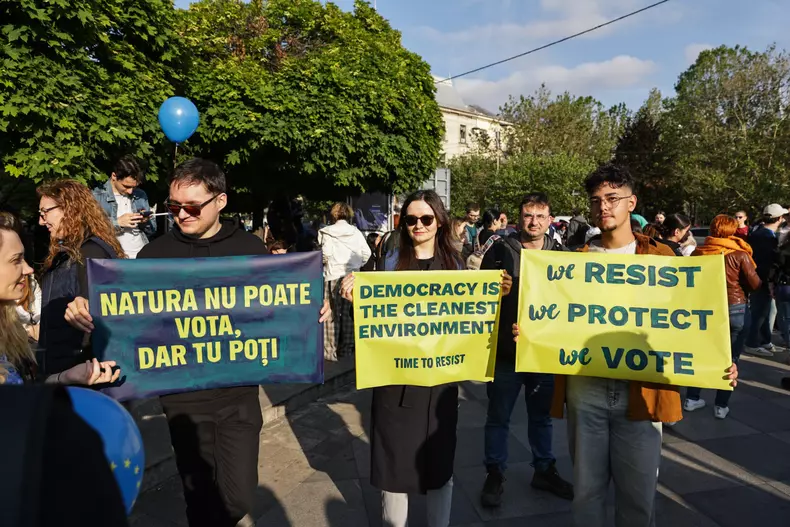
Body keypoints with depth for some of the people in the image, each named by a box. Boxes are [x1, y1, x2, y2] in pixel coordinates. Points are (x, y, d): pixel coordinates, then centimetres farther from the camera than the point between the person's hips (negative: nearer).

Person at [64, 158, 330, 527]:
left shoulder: (250, 248, -1)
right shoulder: (156, 253, -1)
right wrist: (89, 313, -16)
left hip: (239, 394, 0)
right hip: (183, 397, 1)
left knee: (238, 497, 5)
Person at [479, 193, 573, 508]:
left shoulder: (560, 254, 4)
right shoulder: (500, 251, -5)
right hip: (505, 350, -3)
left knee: (542, 415, 19)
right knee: (498, 417, 10)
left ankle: (544, 470, 36)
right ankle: (495, 474, 26)